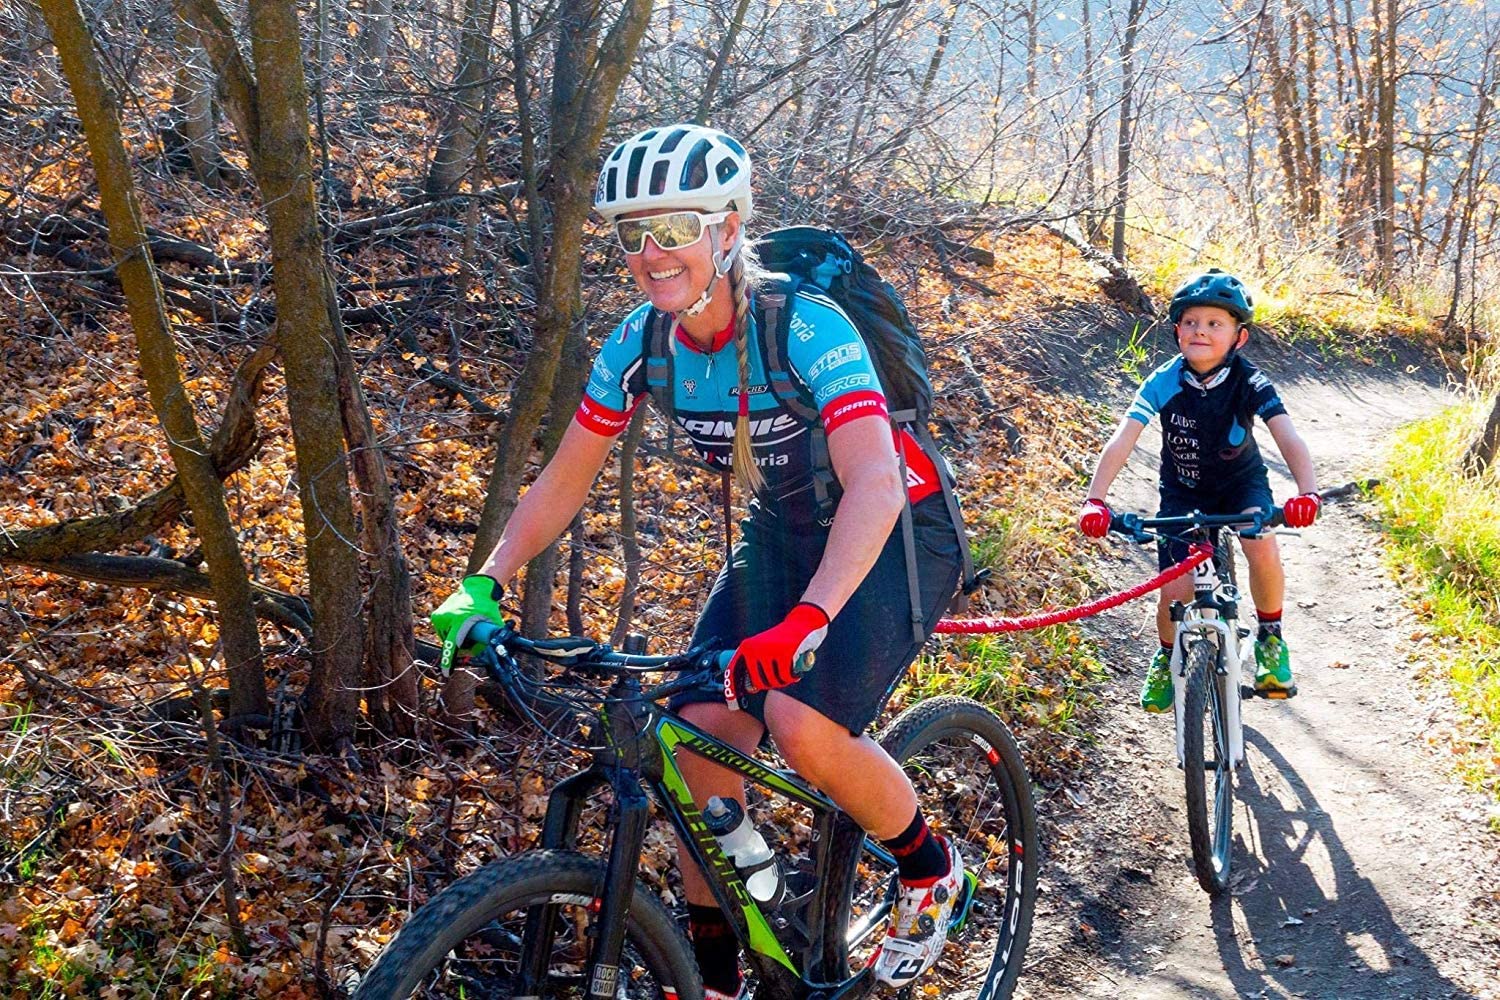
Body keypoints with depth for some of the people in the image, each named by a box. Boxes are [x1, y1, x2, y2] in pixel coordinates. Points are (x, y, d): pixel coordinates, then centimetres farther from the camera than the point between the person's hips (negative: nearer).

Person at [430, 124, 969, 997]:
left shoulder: (806, 327, -29)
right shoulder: (642, 341, -11)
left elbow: (874, 484, -40)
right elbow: (567, 477, -3)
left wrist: (807, 618, -54)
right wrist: (484, 586, -15)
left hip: (896, 535, -6)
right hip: (784, 535, 6)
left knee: (803, 724, -26)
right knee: (701, 731, -9)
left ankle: (931, 869, 6)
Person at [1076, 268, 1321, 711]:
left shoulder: (1250, 383, -23)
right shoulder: (1164, 383, -23)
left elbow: (1288, 437, -35)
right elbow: (1122, 439, -31)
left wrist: (1307, 492, -53)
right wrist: (1095, 500, -45)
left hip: (1241, 481, 0)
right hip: (1183, 490, 0)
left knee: (1263, 550, -30)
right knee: (1175, 592, -11)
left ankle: (1270, 637, 0)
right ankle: (1167, 658, 23)